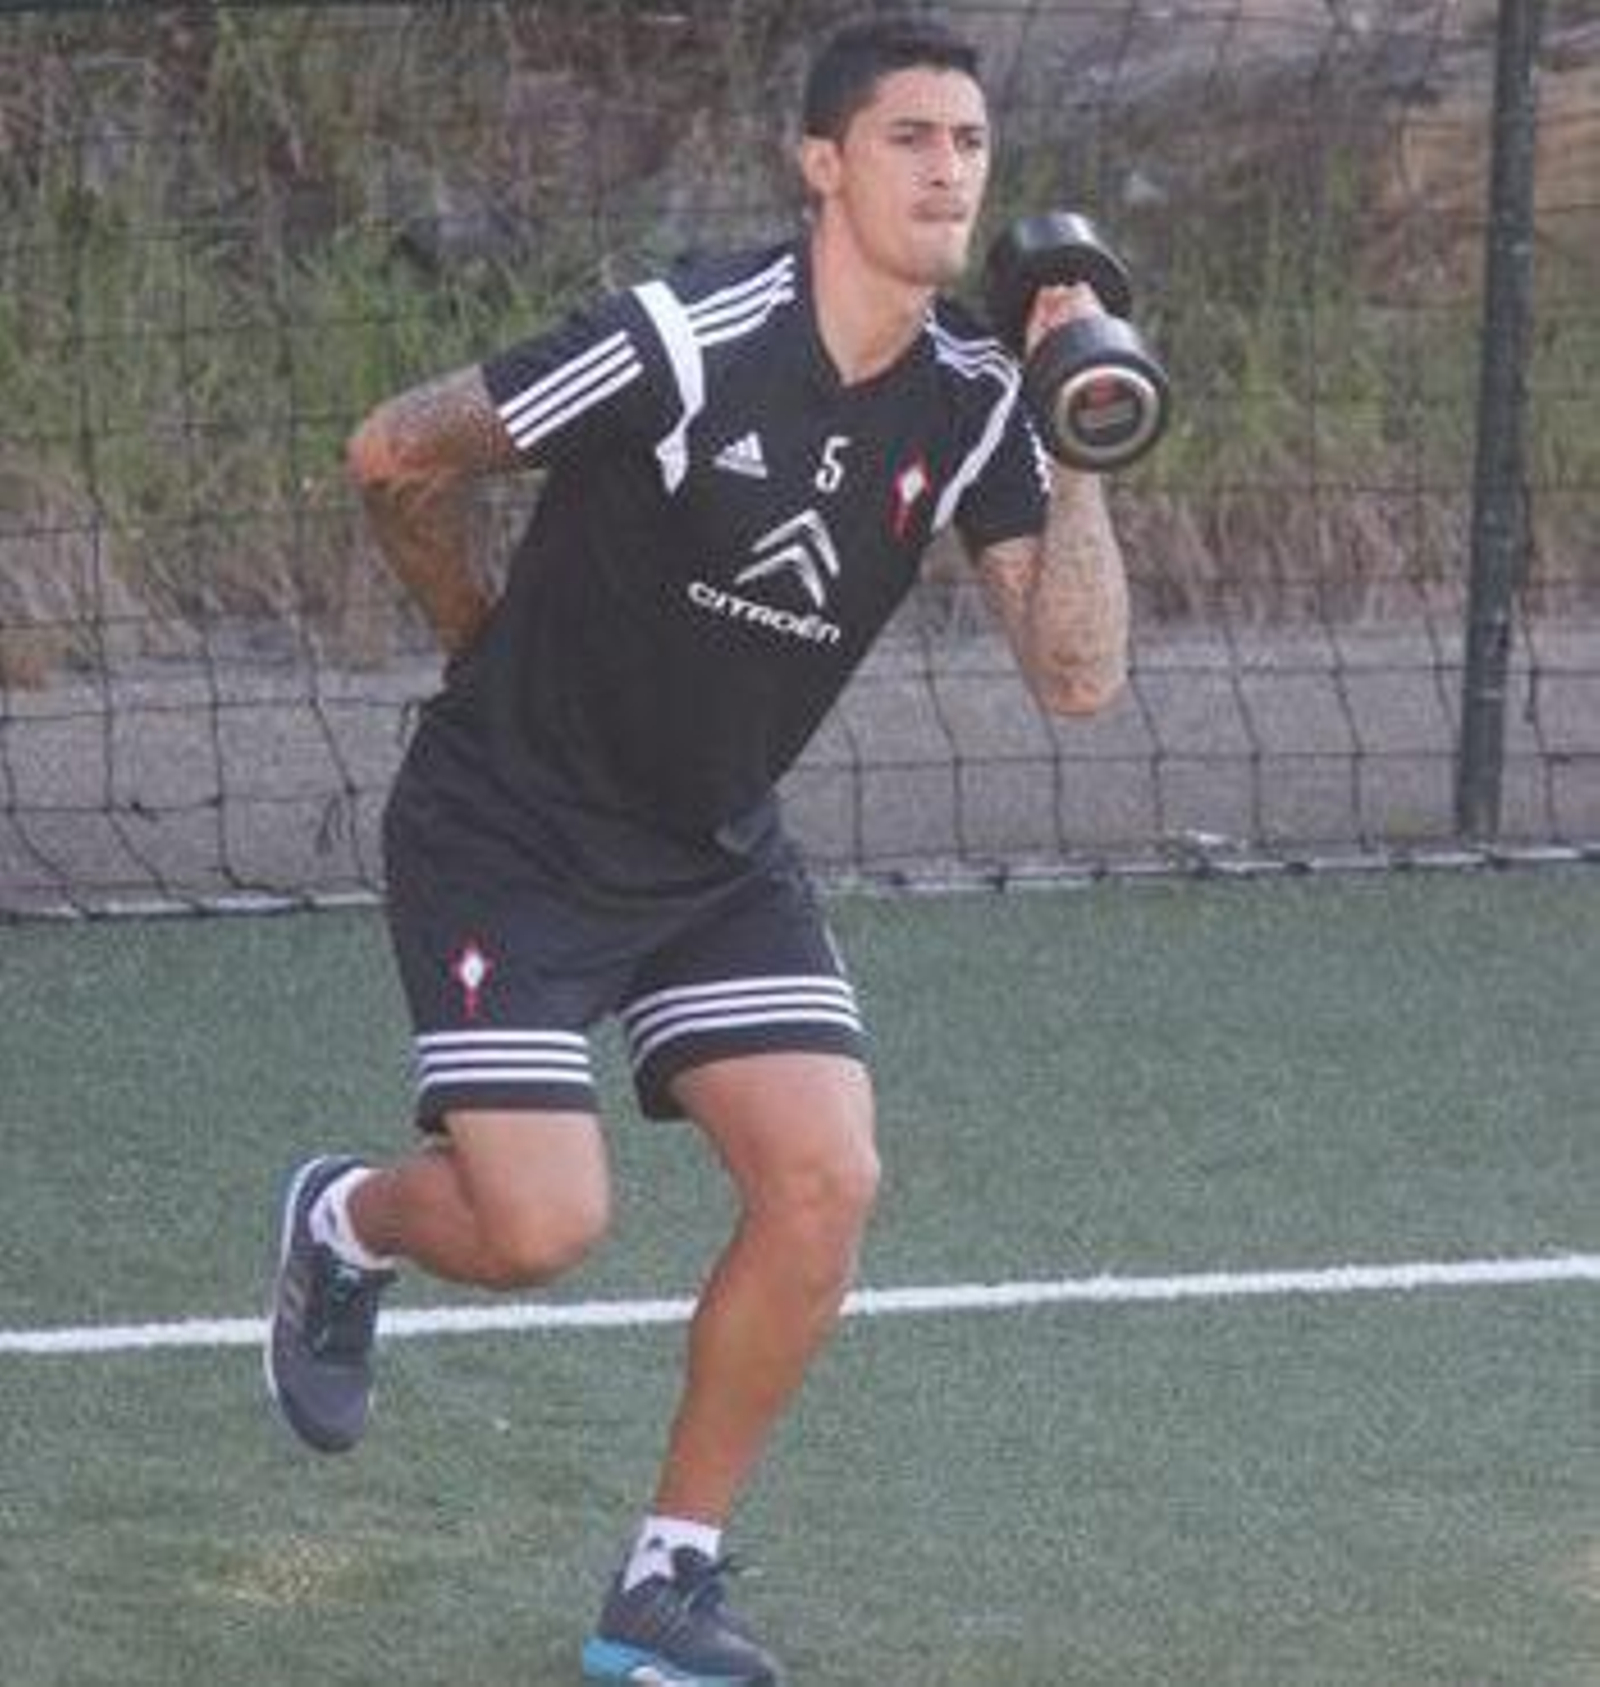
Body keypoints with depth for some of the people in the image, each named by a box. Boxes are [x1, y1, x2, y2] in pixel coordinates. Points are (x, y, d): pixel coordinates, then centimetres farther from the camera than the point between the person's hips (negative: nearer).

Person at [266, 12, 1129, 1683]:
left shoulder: (971, 404, -6)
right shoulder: (686, 342, -24)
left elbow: (1076, 673, -10)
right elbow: (394, 453, -11)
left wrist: (1078, 460, -21)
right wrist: (490, 641, 5)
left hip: (716, 856, 6)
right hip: (507, 837, -6)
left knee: (824, 1181, -10)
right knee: (541, 1224, -15)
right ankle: (343, 1221, 23)